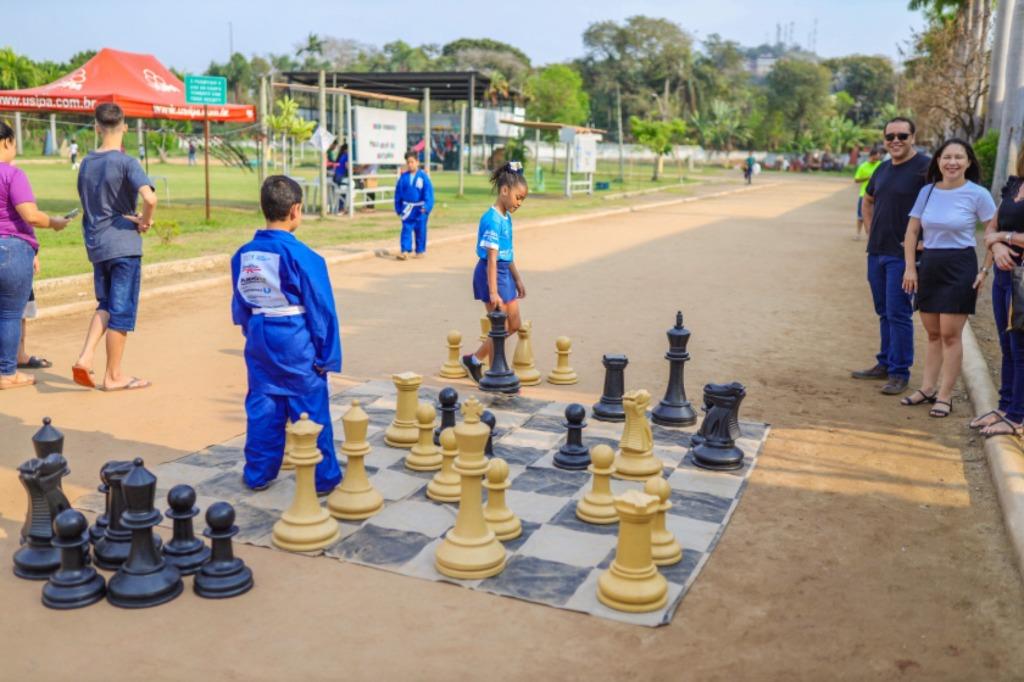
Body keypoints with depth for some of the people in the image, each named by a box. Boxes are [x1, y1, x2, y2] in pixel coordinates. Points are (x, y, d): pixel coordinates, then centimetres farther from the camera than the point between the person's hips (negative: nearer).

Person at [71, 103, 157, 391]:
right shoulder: (126, 162, -12)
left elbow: (87, 202, 17)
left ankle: (85, 358, 3)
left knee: (105, 305, 20)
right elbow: (150, 198, -27)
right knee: (121, 311, 3)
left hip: (95, 245, 6)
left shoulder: (86, 162, 8)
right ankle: (113, 376, 10)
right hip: (124, 244, -6)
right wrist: (145, 221, -8)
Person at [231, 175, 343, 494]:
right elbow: (321, 309, -11)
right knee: (311, 411, 4)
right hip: (296, 343, -5)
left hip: (259, 341, 6)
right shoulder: (302, 256, -15)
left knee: (262, 408, 15)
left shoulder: (243, 254, 3)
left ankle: (258, 473, 24)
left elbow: (240, 305, 13)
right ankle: (322, 478, 13)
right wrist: (327, 355, -4)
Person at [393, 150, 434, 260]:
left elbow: (428, 192, -9)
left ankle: (420, 250, 20)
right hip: (407, 208, 2)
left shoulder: (423, 176, -7)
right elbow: (398, 192, 8)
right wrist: (398, 207, 7)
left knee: (420, 230, 7)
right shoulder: (403, 176, 1)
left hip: (420, 209, -2)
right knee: (406, 229, -3)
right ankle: (405, 251, -4)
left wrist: (426, 206, -18)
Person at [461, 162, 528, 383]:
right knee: (500, 328, -1)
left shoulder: (507, 217, 9)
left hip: (505, 273, 9)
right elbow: (492, 258, -22)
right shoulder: (492, 219, -19)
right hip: (491, 273, -9)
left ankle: (475, 360, 23)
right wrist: (493, 292, -24)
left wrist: (518, 279, 22)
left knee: (515, 325, 13)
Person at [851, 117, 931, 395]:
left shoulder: (925, 167, -12)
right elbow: (868, 201, 29)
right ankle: (885, 364, 26)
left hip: (903, 254, -7)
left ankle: (899, 373, 4)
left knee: (898, 314, -5)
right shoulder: (882, 169, 12)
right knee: (884, 312, 15)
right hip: (877, 251, 7)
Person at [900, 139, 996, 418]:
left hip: (960, 267, -4)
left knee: (950, 334, -3)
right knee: (933, 334, 13)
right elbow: (912, 231, 9)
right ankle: (927, 388, 22)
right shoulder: (927, 191, 4)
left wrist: (986, 270, -11)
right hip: (929, 265, 5)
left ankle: (944, 395, 6)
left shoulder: (977, 194, -8)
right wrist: (910, 268, 2)